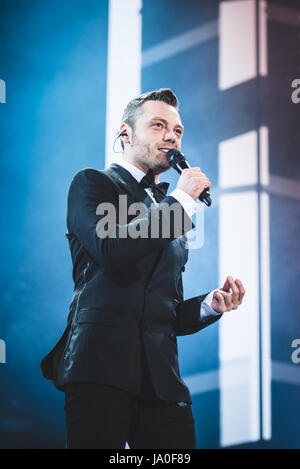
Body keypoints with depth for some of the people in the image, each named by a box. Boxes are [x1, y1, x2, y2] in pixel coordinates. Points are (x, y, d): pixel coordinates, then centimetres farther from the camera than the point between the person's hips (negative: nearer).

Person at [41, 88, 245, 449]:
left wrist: (211, 305, 4)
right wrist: (181, 199, -3)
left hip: (160, 378, 6)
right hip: (101, 365, -5)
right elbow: (114, 249, -13)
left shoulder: (171, 213, 26)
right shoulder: (92, 183, 9)